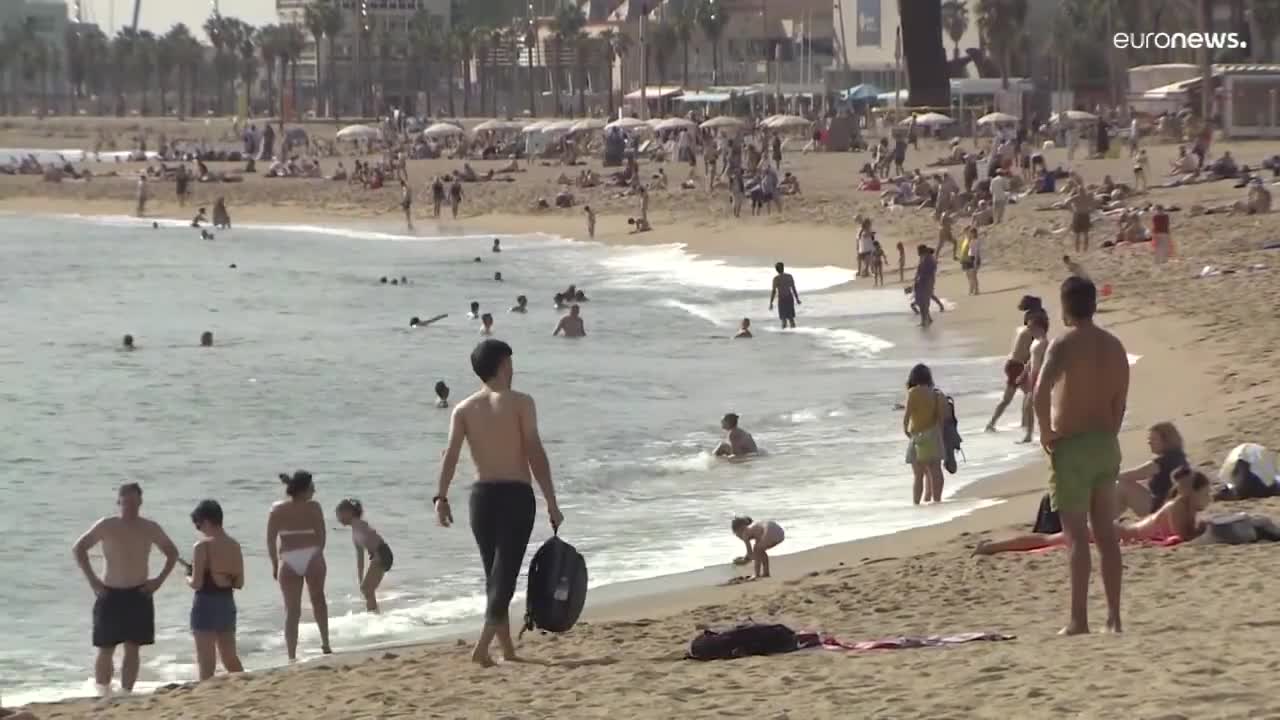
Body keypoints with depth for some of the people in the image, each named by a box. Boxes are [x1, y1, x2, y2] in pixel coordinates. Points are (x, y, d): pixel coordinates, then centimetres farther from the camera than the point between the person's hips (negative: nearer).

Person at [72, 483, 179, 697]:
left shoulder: (150, 529, 3)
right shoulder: (106, 526, -3)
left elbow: (172, 552, 16)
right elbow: (78, 549, 4)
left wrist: (159, 580, 4)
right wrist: (92, 579, -3)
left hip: (139, 595, 2)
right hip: (110, 595, -2)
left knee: (132, 648, 1)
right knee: (106, 649, -1)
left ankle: (126, 693, 6)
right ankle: (103, 692, 6)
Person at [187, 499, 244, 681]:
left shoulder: (202, 546, -14)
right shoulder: (234, 546, 5)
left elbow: (197, 583, -16)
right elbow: (239, 583, 8)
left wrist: (188, 578, 4)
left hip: (206, 603, -6)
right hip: (227, 603, 6)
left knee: (206, 662, -2)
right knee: (231, 659, 18)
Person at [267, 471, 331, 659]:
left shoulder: (277, 510, 1)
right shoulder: (313, 507, -4)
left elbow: (270, 540, 0)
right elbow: (321, 535, -4)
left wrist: (275, 564, 8)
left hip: (289, 561, 1)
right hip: (311, 557, -1)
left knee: (292, 611, 6)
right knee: (318, 599, 25)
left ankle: (292, 656, 2)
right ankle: (325, 643, 26)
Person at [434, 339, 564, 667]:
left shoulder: (463, 409, 7)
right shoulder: (520, 403, -3)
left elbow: (451, 454, -6)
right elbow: (536, 455, -8)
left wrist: (441, 497, -10)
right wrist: (551, 501, -6)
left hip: (482, 495, 4)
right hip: (516, 494, -4)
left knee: (494, 574, 16)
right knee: (505, 573, -5)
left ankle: (507, 647, 22)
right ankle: (483, 646, -19)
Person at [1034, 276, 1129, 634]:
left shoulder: (1064, 344, -12)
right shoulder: (1114, 346, 8)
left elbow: (1041, 391, -26)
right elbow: (1120, 402, 10)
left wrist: (1046, 433, -14)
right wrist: (1107, 438, 16)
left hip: (1071, 446, -6)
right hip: (1106, 444, 6)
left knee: (1077, 535, -6)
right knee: (1106, 532, 11)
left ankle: (1079, 619, -7)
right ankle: (1114, 616, 11)